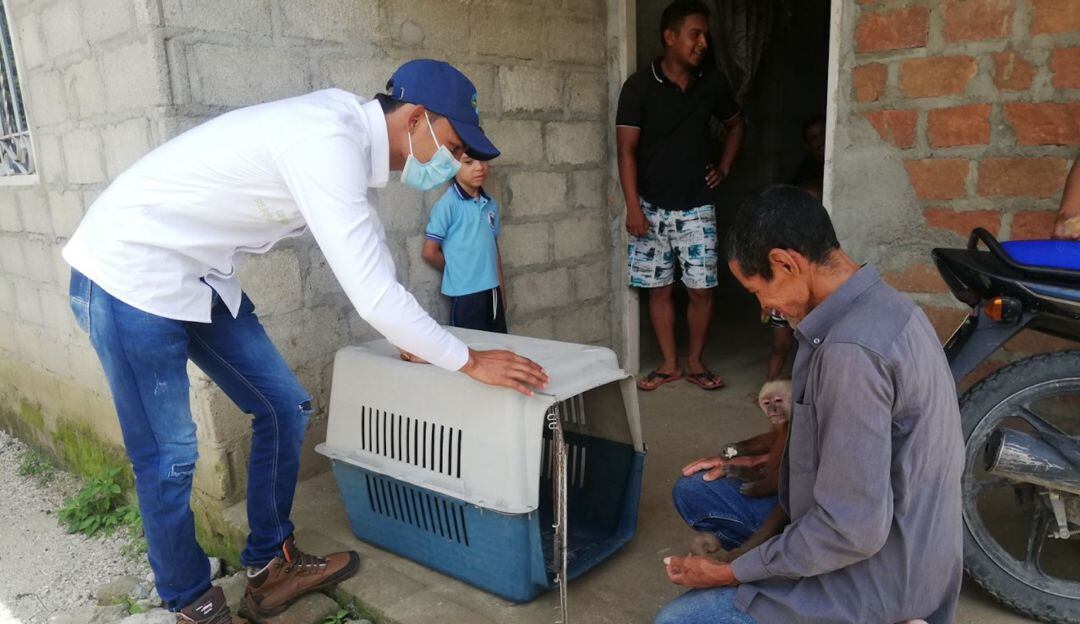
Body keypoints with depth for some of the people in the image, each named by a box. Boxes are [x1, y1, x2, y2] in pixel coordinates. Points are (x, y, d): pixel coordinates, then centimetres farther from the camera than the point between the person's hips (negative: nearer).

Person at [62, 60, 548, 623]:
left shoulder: (346, 131, 3)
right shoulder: (327, 143, -28)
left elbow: (370, 254, 16)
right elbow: (372, 296, -31)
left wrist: (410, 339, 18)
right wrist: (468, 361, -19)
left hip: (199, 275, 9)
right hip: (127, 273, -9)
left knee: (284, 408, 8)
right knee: (169, 459, -1)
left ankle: (271, 566, 24)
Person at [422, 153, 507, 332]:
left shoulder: (491, 204, 8)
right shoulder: (448, 204, -11)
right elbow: (429, 252, -10)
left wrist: (501, 288, 14)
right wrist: (456, 271, 4)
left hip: (492, 291, 6)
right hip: (466, 294, -6)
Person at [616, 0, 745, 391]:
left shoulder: (712, 85, 3)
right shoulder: (639, 87, -7)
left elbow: (735, 125, 22)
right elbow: (627, 150, -9)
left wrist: (724, 168, 10)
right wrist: (633, 208, -15)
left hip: (697, 208, 2)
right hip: (653, 208, -2)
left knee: (702, 288, 2)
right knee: (659, 288, 5)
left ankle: (695, 363, 19)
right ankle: (669, 364, 19)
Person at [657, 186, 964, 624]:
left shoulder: (852, 350, -30)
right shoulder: (879, 305, 2)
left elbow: (852, 530, -28)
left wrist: (732, 572, -17)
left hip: (880, 572, -9)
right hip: (890, 534, 10)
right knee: (695, 492, 12)